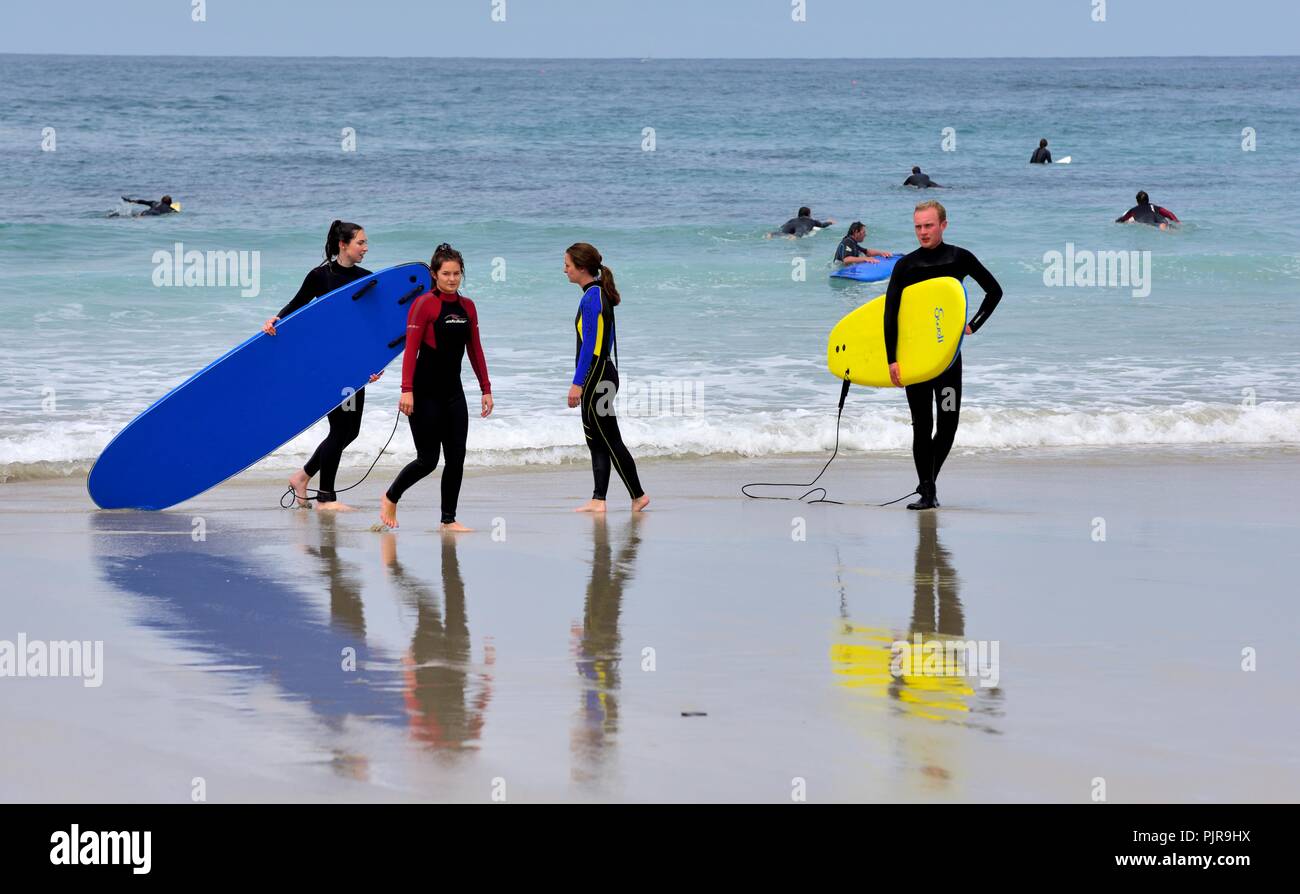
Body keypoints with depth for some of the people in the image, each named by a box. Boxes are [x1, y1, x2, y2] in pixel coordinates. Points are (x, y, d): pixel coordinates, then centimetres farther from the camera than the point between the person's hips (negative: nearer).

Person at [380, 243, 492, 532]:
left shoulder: (467, 307, 9)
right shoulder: (424, 304, -10)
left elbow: (475, 350, 14)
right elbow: (411, 349, -13)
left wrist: (486, 388, 11)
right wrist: (407, 390, -20)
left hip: (453, 391, 6)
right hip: (426, 392, -6)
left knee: (456, 457, 1)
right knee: (427, 459, -3)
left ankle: (448, 519, 8)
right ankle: (390, 499, 21)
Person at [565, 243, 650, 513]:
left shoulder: (591, 298, -17)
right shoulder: (601, 294, 13)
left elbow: (589, 343, -20)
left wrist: (577, 383, -20)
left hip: (596, 376, -10)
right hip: (606, 373, 10)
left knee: (609, 440, -3)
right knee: (596, 440, 10)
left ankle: (637, 495, 4)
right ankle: (598, 500, 10)